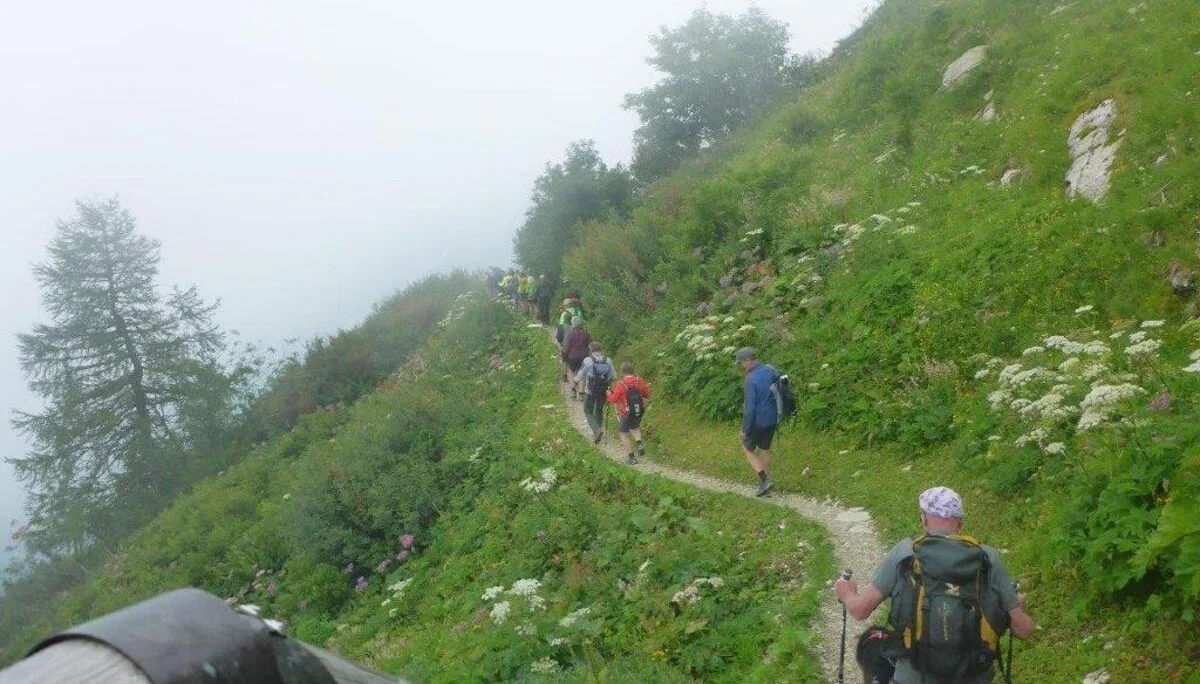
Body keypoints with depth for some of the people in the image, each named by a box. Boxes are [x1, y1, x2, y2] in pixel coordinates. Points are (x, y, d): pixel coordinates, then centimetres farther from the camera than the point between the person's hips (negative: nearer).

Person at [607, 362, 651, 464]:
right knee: (635, 427, 30)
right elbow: (647, 395, 5)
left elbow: (613, 400, -14)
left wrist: (609, 393, 5)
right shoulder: (639, 381, -6)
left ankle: (631, 456, 12)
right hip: (639, 412, 5)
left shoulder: (620, 385, -20)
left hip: (625, 413, -5)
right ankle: (639, 443, 5)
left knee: (624, 433, 12)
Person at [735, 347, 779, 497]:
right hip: (773, 419, 7)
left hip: (758, 421, -7)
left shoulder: (751, 379, -23)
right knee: (765, 449, 22)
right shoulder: (771, 371, 1)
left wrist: (744, 429, -14)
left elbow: (750, 407, -23)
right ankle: (765, 482, 29)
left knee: (747, 449, 12)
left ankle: (765, 480, 1)